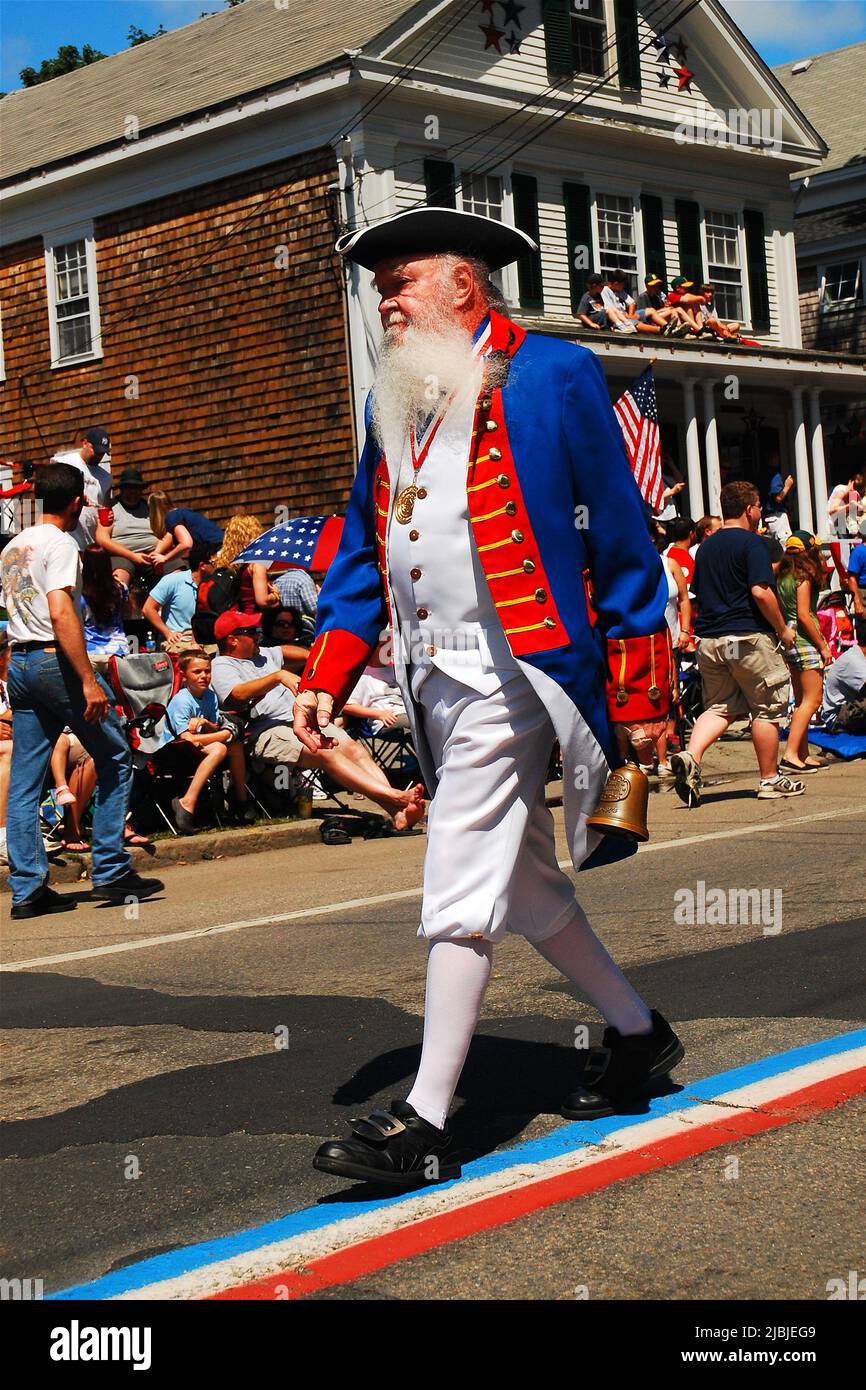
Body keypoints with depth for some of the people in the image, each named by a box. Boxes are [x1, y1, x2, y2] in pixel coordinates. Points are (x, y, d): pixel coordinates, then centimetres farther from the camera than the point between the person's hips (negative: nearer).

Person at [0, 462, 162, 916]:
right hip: (54, 659, -8)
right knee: (115, 761, 4)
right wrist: (88, 680, -23)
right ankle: (109, 873, 3)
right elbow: (60, 613, -20)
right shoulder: (60, 544, -9)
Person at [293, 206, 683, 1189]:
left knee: (462, 886, -10)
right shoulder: (394, 403, 16)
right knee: (519, 876, 15)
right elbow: (361, 550, 19)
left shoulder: (551, 376, -4)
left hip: (511, 665, -8)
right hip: (429, 677, 8)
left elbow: (622, 535, -4)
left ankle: (425, 1123, -4)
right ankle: (637, 1032, 33)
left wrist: (639, 692, -6)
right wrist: (327, 676, 6)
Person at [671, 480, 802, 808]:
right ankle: (770, 779, 11)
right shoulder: (751, 542, -9)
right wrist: (783, 629, -8)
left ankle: (690, 756, -12)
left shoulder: (705, 547, 14)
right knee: (767, 707, 6)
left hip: (708, 638, 7)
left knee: (720, 706, 12)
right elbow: (760, 592, -18)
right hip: (748, 637, -7)